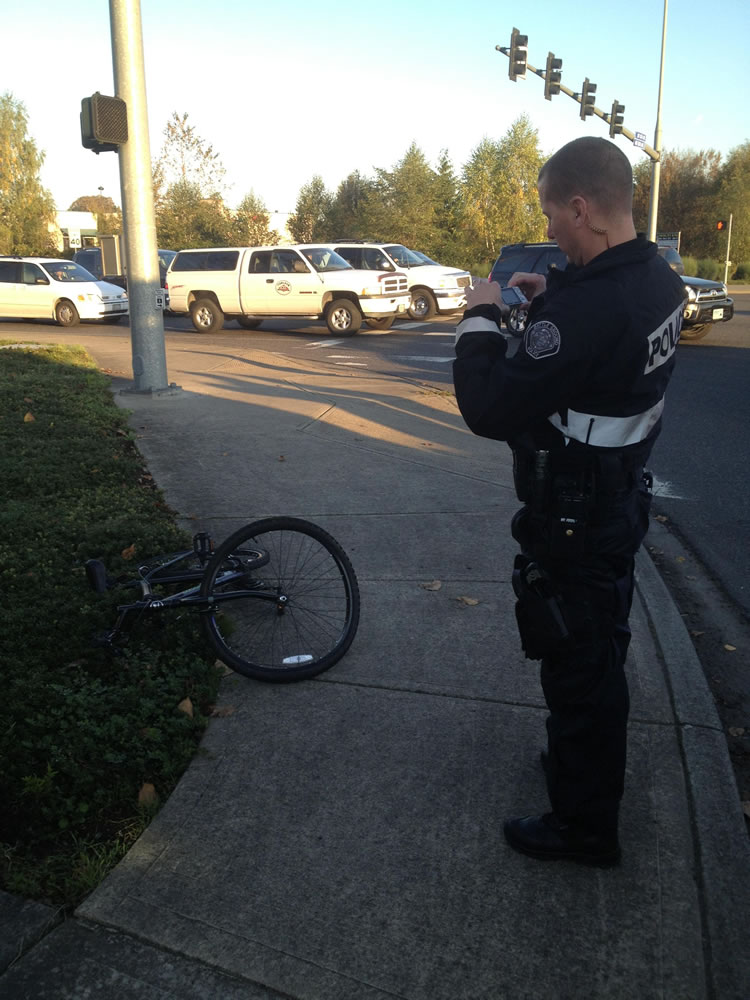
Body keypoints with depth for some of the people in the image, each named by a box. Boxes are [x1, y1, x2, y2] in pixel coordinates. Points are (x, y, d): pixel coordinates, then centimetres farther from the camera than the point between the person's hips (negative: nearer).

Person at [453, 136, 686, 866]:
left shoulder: (588, 308, -31)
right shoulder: (657, 280, -1)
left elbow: (490, 410, -29)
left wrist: (480, 319, -15)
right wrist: (549, 298, 7)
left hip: (571, 525, -9)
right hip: (620, 502, 9)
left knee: (577, 668, 8)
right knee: (601, 653, 26)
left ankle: (584, 826, 28)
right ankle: (592, 761, 49)